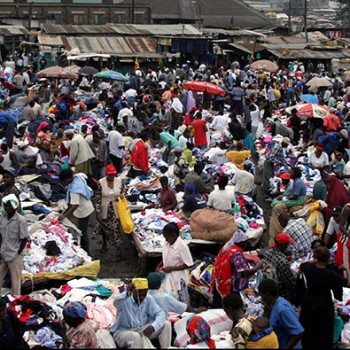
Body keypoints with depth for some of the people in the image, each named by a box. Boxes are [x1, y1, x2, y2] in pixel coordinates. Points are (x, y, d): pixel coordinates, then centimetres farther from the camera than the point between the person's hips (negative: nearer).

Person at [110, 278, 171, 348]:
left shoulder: (148, 299, -4)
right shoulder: (125, 298, -18)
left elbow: (160, 313, -11)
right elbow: (116, 302, -41)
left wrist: (153, 326, -32)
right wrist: (127, 293, -63)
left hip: (142, 330, 5)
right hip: (123, 332, -5)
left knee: (166, 324, -9)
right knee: (136, 337, -38)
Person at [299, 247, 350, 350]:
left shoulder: (308, 268, -15)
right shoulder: (331, 275, -25)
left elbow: (301, 265, 10)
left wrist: (316, 261, 7)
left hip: (308, 304, 4)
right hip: (324, 306, -4)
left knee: (308, 332, 22)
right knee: (323, 334, 14)